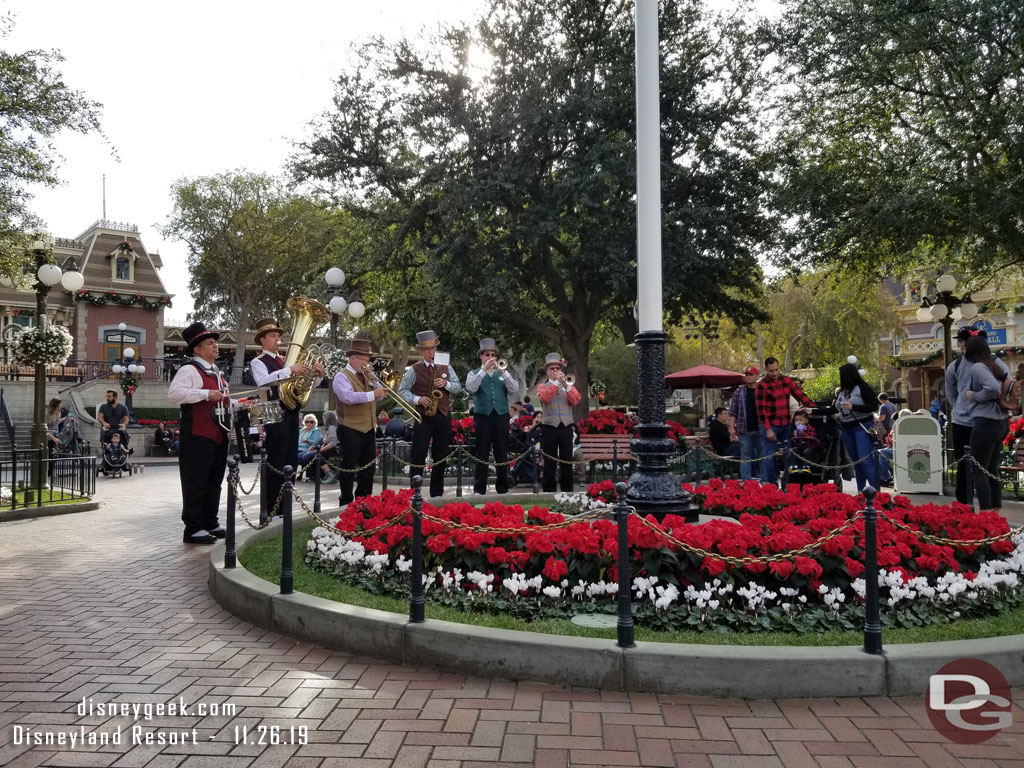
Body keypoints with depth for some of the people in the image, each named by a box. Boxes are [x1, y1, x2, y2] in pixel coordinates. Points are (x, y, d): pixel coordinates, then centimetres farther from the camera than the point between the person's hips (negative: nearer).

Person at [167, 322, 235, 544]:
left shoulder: (216, 373, 20)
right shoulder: (189, 370, -9)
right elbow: (174, 393, -24)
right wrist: (206, 394, -26)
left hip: (219, 437, 9)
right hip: (198, 437, -9)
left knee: (213, 482, 16)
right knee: (196, 484, -3)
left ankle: (210, 523, 26)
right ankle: (193, 529, 4)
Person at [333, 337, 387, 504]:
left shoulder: (366, 376, 15)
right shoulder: (342, 376, -9)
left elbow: (378, 395, 13)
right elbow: (349, 397, -26)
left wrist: (374, 382, -3)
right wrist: (372, 395, -30)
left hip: (368, 429, 8)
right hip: (350, 430, -8)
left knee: (368, 467, 13)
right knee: (349, 467, 0)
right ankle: (346, 502, 8)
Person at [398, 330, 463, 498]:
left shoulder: (446, 367, 10)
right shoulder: (414, 370, 1)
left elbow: (458, 388, 8)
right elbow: (402, 390, 0)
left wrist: (446, 384, -11)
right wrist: (417, 399, -15)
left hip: (443, 417, 3)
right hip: (423, 417, -3)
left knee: (440, 457, 7)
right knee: (418, 456, -5)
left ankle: (437, 493, 16)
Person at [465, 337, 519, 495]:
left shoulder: (503, 373, 15)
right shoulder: (474, 373, 10)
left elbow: (514, 389, -1)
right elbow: (470, 388, -12)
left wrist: (503, 371, -12)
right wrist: (484, 369, -16)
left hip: (501, 416, 2)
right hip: (482, 416, -2)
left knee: (502, 454, 5)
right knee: (482, 454, -1)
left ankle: (503, 488, 13)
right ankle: (479, 489, 4)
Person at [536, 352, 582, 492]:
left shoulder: (569, 386, 14)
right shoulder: (543, 386, 8)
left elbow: (575, 400, -4)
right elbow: (544, 397, -14)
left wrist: (565, 385, -15)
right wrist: (557, 382, -17)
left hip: (566, 427, 2)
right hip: (549, 427, -2)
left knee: (567, 461, 4)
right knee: (550, 462, -1)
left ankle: (567, 491, 11)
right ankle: (549, 491, 5)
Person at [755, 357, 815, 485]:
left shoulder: (787, 381, 8)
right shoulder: (762, 386, -8)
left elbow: (800, 395, 6)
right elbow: (761, 409, -11)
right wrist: (768, 429, -15)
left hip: (786, 424, 5)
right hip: (770, 425, -5)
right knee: (771, 455, -4)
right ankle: (770, 483, 3)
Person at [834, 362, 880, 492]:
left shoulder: (862, 387, -7)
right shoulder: (842, 391, 13)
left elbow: (874, 406, -12)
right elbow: (833, 409, 19)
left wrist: (853, 407, -20)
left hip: (862, 427, -7)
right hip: (846, 429, 7)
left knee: (865, 459, -14)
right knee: (855, 461, 9)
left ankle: (875, 490, -11)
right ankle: (860, 491, 14)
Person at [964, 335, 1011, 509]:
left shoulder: (977, 367, -15)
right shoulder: (998, 362, 10)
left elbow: (993, 389, -26)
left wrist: (975, 396, -12)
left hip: (986, 423, -9)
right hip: (1003, 421, 9)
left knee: (978, 470, -2)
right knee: (992, 469, 16)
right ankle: (996, 510, 20)